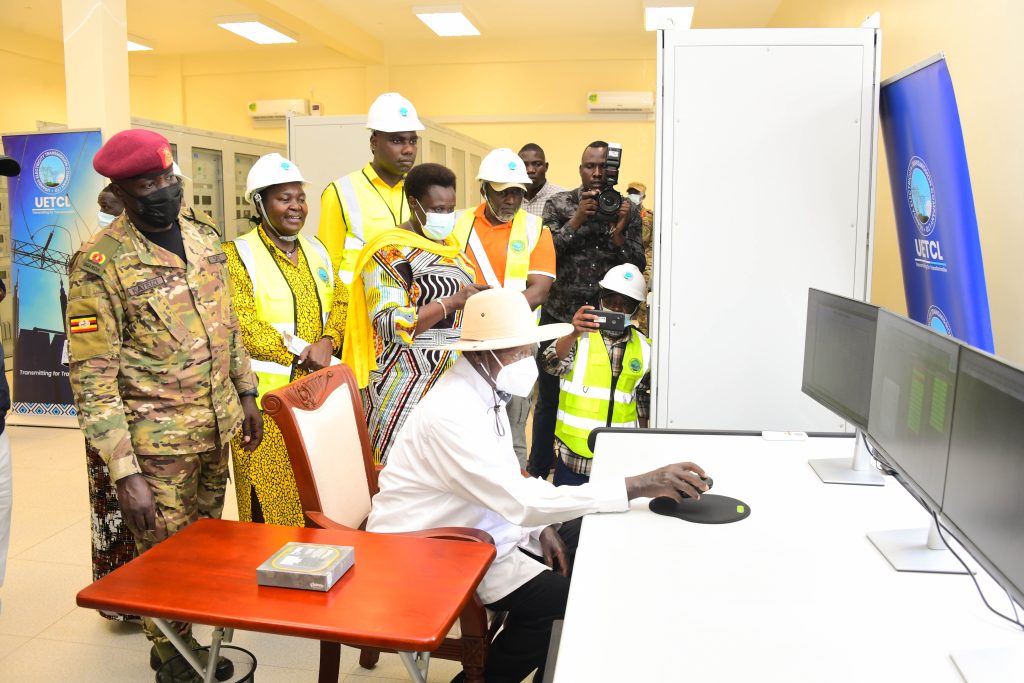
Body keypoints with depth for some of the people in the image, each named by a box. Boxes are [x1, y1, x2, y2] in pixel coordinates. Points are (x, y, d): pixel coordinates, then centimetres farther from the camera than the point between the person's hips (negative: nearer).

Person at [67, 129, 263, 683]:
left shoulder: (203, 235, 4)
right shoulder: (100, 264, -15)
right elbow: (92, 381, -16)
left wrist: (246, 393, 16)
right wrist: (124, 472, -20)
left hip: (217, 428, 6)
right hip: (158, 442, -6)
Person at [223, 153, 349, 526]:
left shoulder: (316, 250, 15)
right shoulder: (238, 254, -5)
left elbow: (339, 301, 12)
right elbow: (242, 323, -14)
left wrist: (327, 342, -8)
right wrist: (301, 351, -17)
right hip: (268, 391, -5)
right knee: (270, 495, 0)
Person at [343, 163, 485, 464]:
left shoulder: (448, 244, 13)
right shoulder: (391, 251, -12)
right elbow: (388, 324, -20)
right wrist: (452, 303, -25)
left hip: (451, 378, 7)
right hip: (408, 383, -7)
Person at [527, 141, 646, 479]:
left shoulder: (628, 211, 4)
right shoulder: (558, 204, 3)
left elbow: (638, 266, 0)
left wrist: (618, 233, -16)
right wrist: (578, 218, -16)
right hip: (559, 317, 0)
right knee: (549, 398, 10)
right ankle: (538, 471, 26)